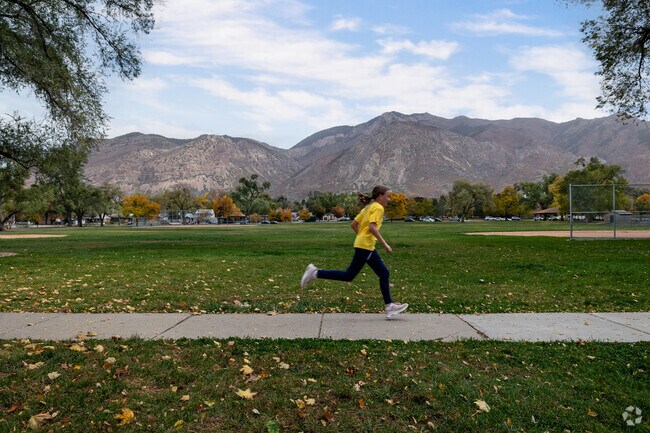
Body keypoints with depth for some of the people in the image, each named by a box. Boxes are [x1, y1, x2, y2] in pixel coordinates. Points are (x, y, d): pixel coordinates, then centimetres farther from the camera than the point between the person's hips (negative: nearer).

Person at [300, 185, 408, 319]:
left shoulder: (368, 207, 19)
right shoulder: (378, 208, -8)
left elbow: (354, 224, 17)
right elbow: (372, 227, -22)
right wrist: (385, 244, -19)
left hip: (368, 247, 10)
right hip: (365, 246, -10)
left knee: (384, 274, 9)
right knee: (349, 275, -5)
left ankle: (389, 306, 12)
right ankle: (315, 273, -1)